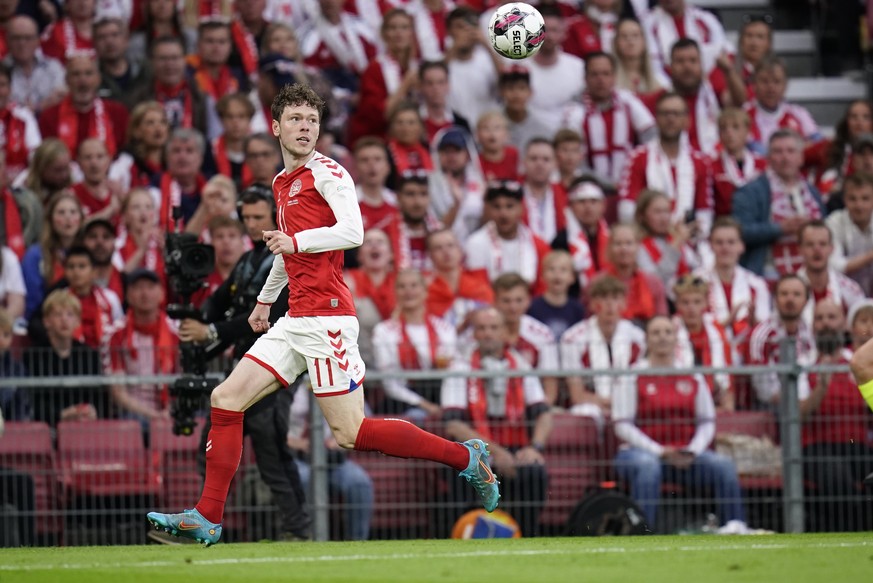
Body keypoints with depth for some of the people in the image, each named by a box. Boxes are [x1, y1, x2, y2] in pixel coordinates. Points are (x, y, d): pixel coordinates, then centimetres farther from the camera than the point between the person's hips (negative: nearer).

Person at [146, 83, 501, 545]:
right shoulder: (282, 183, 20)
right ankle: (207, 518, 5)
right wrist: (265, 299, 44)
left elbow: (352, 231, -21)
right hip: (294, 323, 8)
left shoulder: (327, 173, -6)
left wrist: (295, 240, -23)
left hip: (326, 316, -8)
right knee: (226, 399, 2)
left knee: (350, 433, -11)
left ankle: (468, 458, 1)